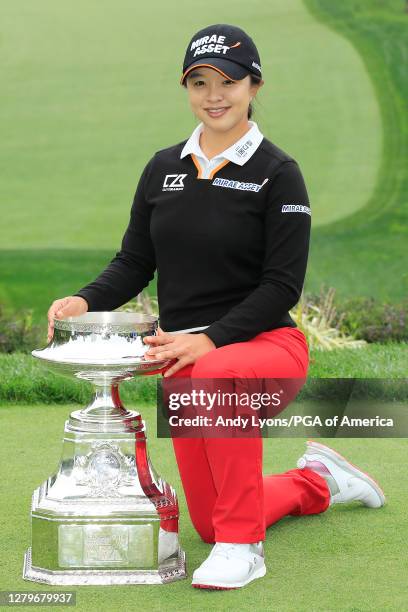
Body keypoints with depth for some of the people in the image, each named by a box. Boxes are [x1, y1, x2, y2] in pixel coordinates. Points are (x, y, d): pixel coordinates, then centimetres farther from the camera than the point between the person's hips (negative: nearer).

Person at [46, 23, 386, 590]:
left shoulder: (277, 173, -8)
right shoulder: (163, 169, 7)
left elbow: (283, 285, -13)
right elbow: (135, 262, 8)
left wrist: (211, 339, -24)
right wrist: (86, 301, -12)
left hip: (267, 345, -6)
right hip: (185, 358, 6)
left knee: (217, 375, -42)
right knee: (209, 522, 10)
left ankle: (242, 546, -31)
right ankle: (315, 480, 40)